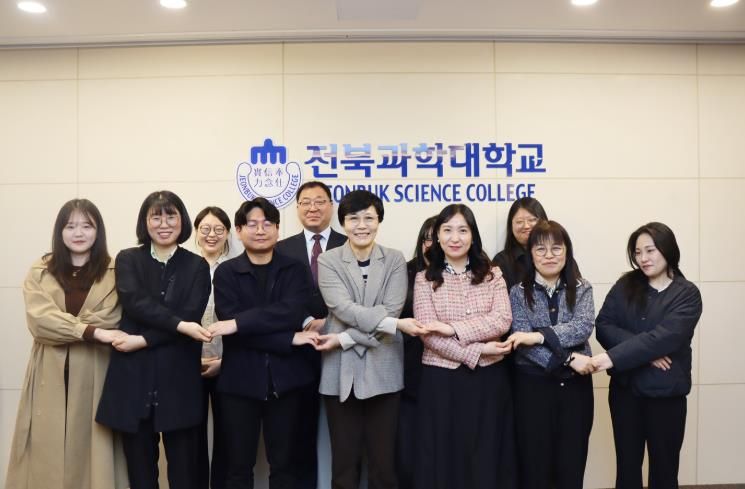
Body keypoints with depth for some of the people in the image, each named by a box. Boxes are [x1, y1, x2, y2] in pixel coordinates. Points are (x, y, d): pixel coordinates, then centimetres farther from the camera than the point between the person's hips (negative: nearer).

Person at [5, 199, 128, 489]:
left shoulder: (113, 272, 3)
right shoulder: (40, 272, 8)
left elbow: (111, 323, -7)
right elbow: (39, 320, -7)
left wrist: (65, 329, -11)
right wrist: (92, 331, -17)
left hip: (94, 375, -1)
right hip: (51, 375, 2)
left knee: (91, 446, 2)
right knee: (48, 448, 5)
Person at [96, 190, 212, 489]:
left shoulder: (197, 266, 7)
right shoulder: (127, 259, 8)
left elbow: (191, 317, -5)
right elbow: (134, 301, -10)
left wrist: (143, 340, -13)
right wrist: (178, 324, -20)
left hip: (179, 380, -1)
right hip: (133, 380, 1)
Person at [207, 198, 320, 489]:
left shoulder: (294, 270, 6)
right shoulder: (226, 272, 4)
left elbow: (291, 312, -12)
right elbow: (228, 321, -10)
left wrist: (239, 323, -21)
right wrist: (289, 339, -15)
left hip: (286, 380, 1)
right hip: (240, 381, 0)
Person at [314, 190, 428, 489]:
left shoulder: (395, 260, 3)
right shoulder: (328, 261, 1)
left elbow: (392, 309, -8)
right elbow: (343, 308, -13)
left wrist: (345, 338, -15)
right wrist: (394, 324, -21)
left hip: (382, 371, 0)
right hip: (341, 372, 0)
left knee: (383, 461, 7)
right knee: (344, 461, 9)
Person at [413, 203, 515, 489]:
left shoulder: (492, 274, 5)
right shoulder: (425, 279, 1)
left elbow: (502, 320, -8)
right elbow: (429, 333, -9)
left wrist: (454, 329, -17)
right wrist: (476, 351, -16)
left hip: (488, 377, 1)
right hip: (441, 378, -1)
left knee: (486, 457, 8)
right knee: (443, 456, 8)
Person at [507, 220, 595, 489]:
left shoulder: (582, 289, 4)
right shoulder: (518, 293, -1)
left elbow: (583, 327, -14)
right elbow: (522, 342, -12)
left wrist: (539, 335, -23)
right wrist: (568, 358, -20)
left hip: (575, 384, 2)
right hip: (533, 385, -1)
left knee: (572, 467, 9)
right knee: (534, 467, 6)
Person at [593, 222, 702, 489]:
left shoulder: (687, 294, -6)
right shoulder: (625, 285, 3)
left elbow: (664, 337, -19)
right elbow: (603, 326, -5)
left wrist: (613, 357, -28)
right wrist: (646, 351, -18)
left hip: (666, 393, -2)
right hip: (625, 389, 3)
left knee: (664, 466, 10)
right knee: (627, 464, 13)